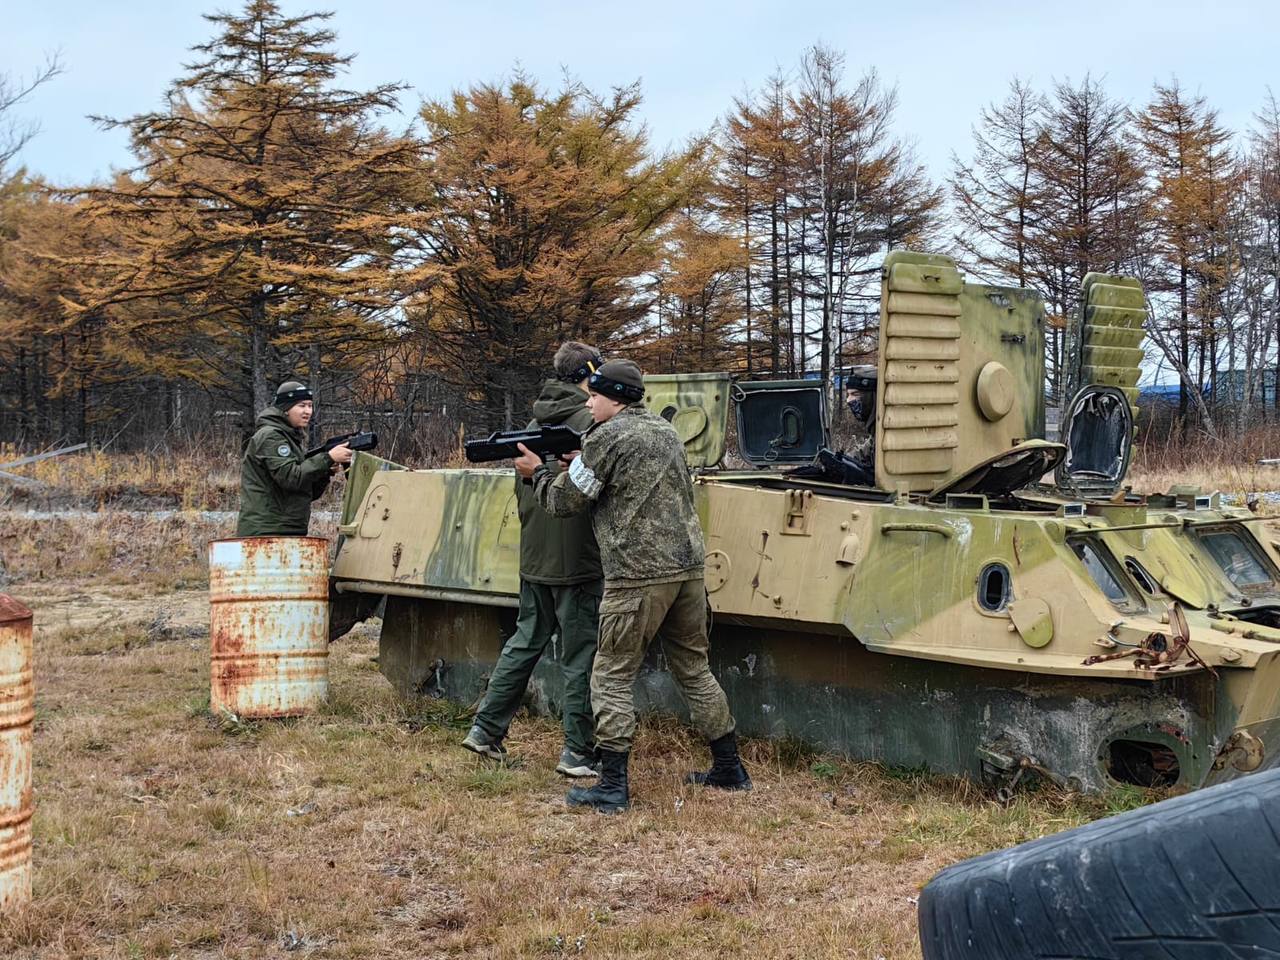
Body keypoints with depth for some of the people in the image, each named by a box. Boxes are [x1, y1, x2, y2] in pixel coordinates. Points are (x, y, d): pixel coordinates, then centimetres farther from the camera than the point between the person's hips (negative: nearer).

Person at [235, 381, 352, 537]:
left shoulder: (295, 438, 19)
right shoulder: (270, 436, -8)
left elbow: (310, 493, 16)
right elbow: (290, 477, -21)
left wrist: (327, 470, -3)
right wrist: (328, 459, -20)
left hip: (290, 532, 9)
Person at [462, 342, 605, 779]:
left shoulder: (533, 426, 10)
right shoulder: (589, 422, -15)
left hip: (534, 561, 8)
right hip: (577, 562, -8)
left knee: (525, 643, 19)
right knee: (581, 657, 1)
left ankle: (486, 730, 22)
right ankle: (579, 754, 5)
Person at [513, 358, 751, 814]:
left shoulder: (605, 439, -8)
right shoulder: (666, 431, 16)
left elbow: (565, 501, -3)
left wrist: (537, 472, 15)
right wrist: (580, 465, 19)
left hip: (638, 575, -8)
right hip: (688, 566, 8)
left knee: (612, 678, 0)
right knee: (695, 670, 18)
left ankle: (612, 788, -1)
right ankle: (729, 769, 24)